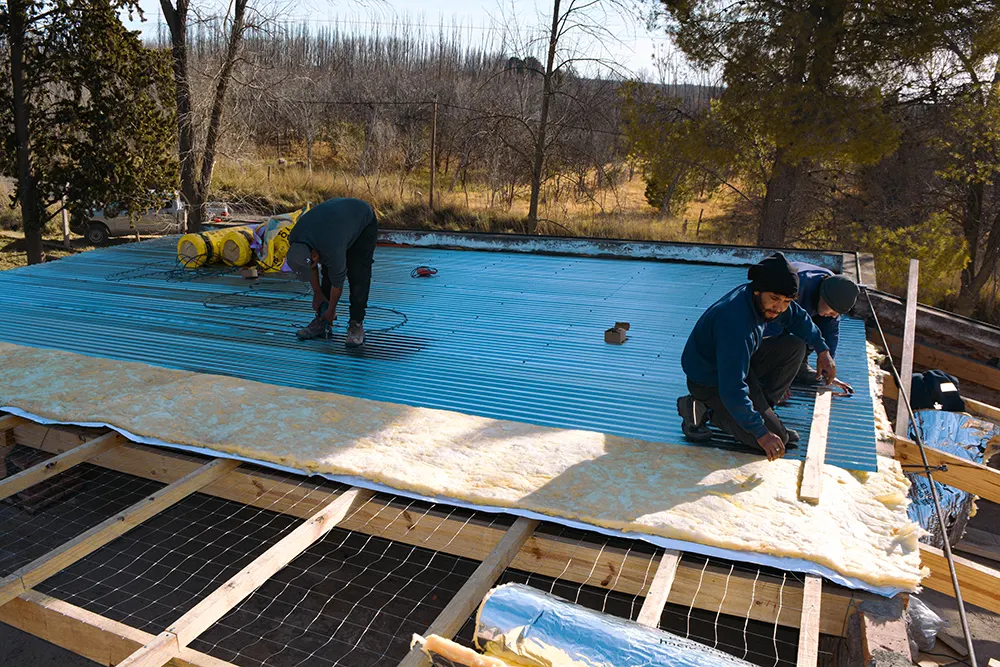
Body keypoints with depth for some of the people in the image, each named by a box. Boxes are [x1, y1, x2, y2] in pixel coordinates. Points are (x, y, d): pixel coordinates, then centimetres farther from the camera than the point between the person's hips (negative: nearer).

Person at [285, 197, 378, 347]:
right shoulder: (294, 239, -21)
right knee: (327, 272, 1)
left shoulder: (332, 250, -40)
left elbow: (337, 282, -23)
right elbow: (311, 266, -2)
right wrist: (317, 293, 3)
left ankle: (356, 325, -9)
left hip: (364, 221, -7)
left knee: (357, 275, -15)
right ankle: (321, 322, 7)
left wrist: (331, 309, -9)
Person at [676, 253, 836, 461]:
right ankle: (706, 412, -2)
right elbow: (732, 389, -37)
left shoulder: (763, 300, -9)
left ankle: (760, 407, 5)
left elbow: (798, 317, 17)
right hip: (711, 381, -9)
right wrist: (761, 433, -31)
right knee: (776, 439, -10)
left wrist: (823, 350, 17)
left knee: (794, 345, 2)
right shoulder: (736, 323, -37)